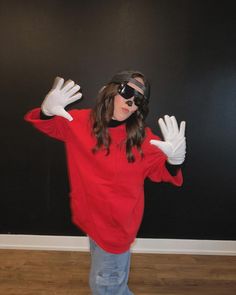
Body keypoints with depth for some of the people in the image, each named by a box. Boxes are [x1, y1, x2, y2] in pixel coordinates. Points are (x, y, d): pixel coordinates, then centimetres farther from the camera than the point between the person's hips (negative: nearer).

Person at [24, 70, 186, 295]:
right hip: (92, 218, 4)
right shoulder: (78, 122, -10)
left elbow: (160, 171, -6)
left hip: (117, 224, -4)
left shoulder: (142, 137, -16)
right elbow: (47, 124, 3)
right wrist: (47, 111, -21)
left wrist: (174, 160, -29)